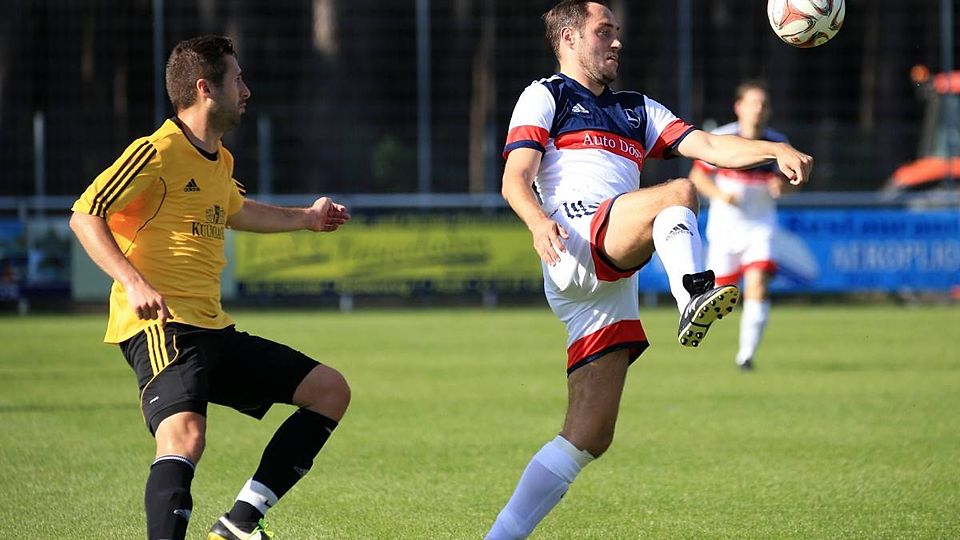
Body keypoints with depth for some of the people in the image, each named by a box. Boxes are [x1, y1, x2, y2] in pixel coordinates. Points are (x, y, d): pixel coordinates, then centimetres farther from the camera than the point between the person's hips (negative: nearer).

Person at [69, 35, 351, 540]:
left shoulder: (220, 162, 19)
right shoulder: (158, 152, -10)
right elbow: (85, 216, -16)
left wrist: (304, 218, 52)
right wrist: (133, 283, -27)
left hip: (213, 329, 10)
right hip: (161, 327, -10)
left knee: (330, 390, 9)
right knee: (185, 436, -33)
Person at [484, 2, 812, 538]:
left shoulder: (636, 111, 32)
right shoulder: (545, 96, 13)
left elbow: (709, 147, 20)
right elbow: (516, 179, -1)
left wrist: (775, 150, 1)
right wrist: (538, 221, -23)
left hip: (614, 282, 6)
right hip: (574, 244, -6)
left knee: (587, 439, -3)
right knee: (679, 193, -29)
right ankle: (694, 298, -54)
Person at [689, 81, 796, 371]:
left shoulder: (777, 143, -2)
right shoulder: (720, 139, -8)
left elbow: (788, 178, 12)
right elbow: (697, 175, 0)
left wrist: (781, 186, -12)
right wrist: (718, 193, -18)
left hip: (760, 225, 1)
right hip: (725, 226, -1)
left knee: (758, 285, -18)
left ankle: (746, 352, -13)